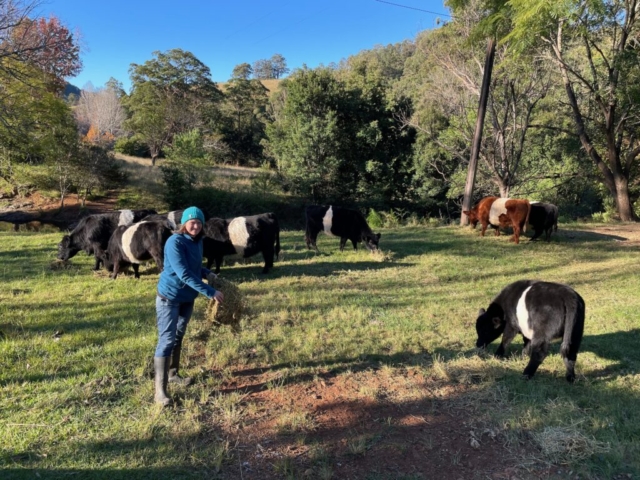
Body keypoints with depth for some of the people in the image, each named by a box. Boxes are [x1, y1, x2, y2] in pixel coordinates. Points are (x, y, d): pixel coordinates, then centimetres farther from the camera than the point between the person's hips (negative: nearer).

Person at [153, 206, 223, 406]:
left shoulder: (197, 241, 1)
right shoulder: (175, 242, -23)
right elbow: (183, 273, -31)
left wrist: (207, 273, -4)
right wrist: (209, 292, -32)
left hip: (188, 298, 8)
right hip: (169, 297, -8)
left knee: (178, 337, 20)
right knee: (166, 340, -8)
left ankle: (173, 374, 37)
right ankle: (160, 390, -4)